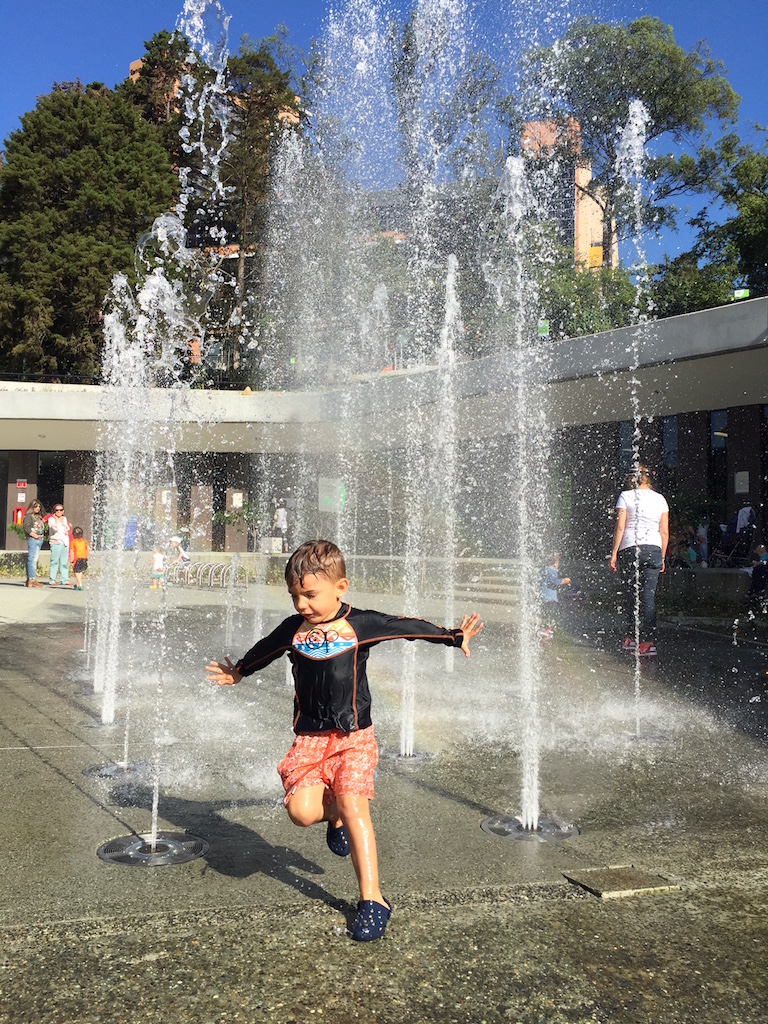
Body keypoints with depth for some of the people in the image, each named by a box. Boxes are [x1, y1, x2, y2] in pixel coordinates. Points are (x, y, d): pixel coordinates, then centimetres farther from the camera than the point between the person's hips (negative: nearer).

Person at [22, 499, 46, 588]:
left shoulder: (39, 517, 21)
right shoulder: (28, 516, -4)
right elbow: (26, 527, -15)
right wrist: (35, 535, -14)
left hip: (39, 540, 9)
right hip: (32, 539, -9)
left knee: (34, 560, 10)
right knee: (32, 559, -11)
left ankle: (29, 579, 14)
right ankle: (32, 580, -14)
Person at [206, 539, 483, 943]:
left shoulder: (361, 624, -4)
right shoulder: (292, 629, 6)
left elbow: (408, 626, 4)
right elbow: (263, 649, 26)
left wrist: (454, 636, 6)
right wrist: (238, 671, 41)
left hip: (354, 736, -3)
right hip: (309, 739, 3)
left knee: (354, 808, -15)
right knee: (301, 810, -16)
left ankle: (372, 899, -3)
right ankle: (335, 813, 21)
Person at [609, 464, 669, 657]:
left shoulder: (626, 496, 0)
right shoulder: (660, 499, 10)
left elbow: (619, 527, -6)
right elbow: (664, 532, 9)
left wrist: (614, 553, -2)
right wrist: (662, 557, 16)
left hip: (629, 549, -2)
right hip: (653, 549, 2)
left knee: (633, 594, 7)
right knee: (648, 596, 1)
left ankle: (631, 637, 12)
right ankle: (649, 641, -4)